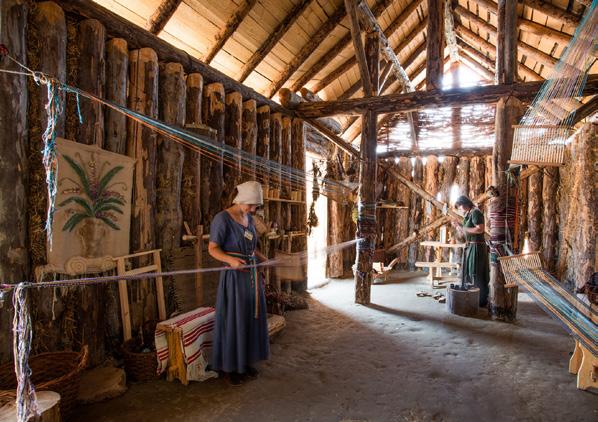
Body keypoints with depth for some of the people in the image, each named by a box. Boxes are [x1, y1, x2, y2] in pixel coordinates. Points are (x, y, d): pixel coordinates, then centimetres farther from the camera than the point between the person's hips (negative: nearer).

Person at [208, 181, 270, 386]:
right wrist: (231, 260, -31)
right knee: (233, 321, 4)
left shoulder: (249, 219, 9)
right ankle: (230, 367, 22)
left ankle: (245, 361, 31)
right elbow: (212, 249, -14)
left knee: (251, 319, 14)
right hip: (234, 276, -7)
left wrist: (266, 260, 4)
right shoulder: (222, 218, -14)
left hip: (252, 275, 7)